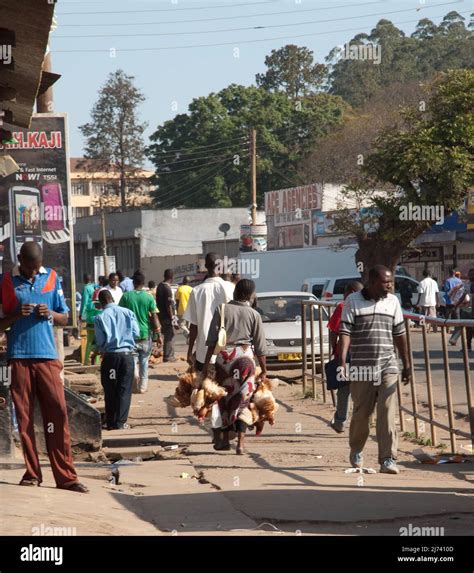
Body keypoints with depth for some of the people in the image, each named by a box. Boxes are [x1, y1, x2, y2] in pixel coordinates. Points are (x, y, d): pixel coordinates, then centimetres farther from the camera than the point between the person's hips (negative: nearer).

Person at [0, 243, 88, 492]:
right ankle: (32, 472, 9)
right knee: (24, 416, 1)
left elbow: (65, 318, 14)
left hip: (47, 356, 1)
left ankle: (66, 476, -5)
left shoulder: (52, 278, 10)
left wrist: (50, 313, -7)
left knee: (58, 413, -6)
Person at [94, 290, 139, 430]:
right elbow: (136, 333, -1)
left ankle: (111, 422, 14)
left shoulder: (100, 317, -6)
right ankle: (120, 423, 3)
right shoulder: (128, 313, -1)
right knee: (124, 390, 6)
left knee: (110, 391, 10)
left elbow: (100, 341, -6)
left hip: (110, 356, -1)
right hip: (127, 354, 1)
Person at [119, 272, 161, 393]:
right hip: (145, 333, 1)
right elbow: (154, 317, -6)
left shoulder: (126, 296, -4)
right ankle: (143, 386, 15)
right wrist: (158, 334, 1)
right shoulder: (148, 297, -5)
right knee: (144, 361, 12)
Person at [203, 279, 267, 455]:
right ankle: (240, 441, -7)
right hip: (245, 356, -1)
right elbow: (260, 346, 3)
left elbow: (212, 340, -2)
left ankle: (224, 439, 19)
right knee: (242, 399, 3)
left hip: (223, 356, 1)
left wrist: (206, 364, 0)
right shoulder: (254, 314, 2)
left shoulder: (222, 309, 2)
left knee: (223, 397, 14)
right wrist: (264, 370, 9)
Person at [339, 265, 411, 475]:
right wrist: (342, 362, -19)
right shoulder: (353, 301, -2)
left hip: (388, 366, 2)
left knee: (388, 414, -8)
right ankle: (356, 451, 33)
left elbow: (399, 334, 14)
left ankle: (388, 459, -8)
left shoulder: (392, 301, 8)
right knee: (361, 413, 8)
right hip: (361, 368, -2)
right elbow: (345, 332, -8)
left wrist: (406, 364, 14)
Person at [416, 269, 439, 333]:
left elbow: (420, 293, -7)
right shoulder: (434, 282, 3)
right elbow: (436, 293, 6)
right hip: (432, 302, 3)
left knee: (425, 316, 3)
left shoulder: (422, 283, -7)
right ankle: (435, 329, 9)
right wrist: (437, 302, 12)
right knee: (433, 316, 10)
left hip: (424, 302, -3)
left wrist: (418, 302, 0)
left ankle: (426, 329, -1)